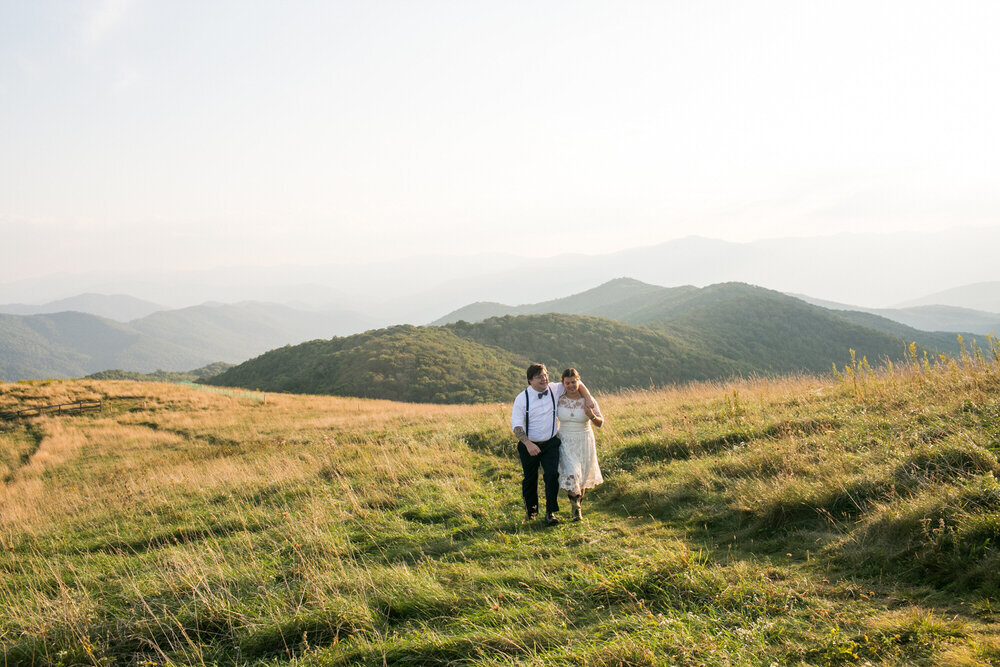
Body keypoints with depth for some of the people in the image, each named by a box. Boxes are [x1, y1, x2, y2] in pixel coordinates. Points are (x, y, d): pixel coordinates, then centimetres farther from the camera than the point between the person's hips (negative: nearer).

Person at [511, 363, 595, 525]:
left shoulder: (555, 390, -3)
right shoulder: (522, 398, -12)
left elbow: (576, 383, 12)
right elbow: (516, 425, -15)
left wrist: (588, 398, -4)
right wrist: (528, 444, -28)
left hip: (551, 443, 1)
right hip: (529, 445, -1)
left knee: (552, 474, -14)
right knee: (530, 479, 11)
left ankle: (550, 512, -5)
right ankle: (531, 509, 35)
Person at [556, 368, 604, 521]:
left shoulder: (588, 400, -12)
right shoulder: (559, 399, -9)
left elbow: (600, 423, -7)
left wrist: (592, 416, -27)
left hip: (584, 443, 1)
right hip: (566, 443, -1)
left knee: (582, 477, 14)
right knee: (570, 475, -17)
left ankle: (578, 504, 38)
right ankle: (576, 508, 0)